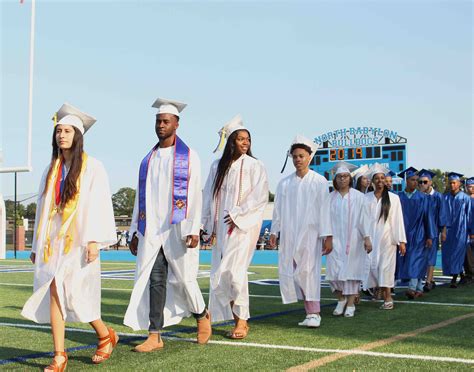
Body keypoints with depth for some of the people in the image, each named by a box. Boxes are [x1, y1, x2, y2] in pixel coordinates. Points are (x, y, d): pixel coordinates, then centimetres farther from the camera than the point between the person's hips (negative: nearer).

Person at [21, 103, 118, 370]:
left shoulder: (92, 167, -2)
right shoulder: (52, 170, 14)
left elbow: (100, 205, -8)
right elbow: (43, 207, 17)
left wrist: (94, 241, -16)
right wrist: (37, 245, 15)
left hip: (78, 241, -5)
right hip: (54, 241, 5)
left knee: (73, 295, -8)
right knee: (54, 294, -3)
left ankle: (106, 335, 17)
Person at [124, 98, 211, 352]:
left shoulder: (189, 157, 0)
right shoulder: (148, 159, 14)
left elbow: (195, 195, -5)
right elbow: (140, 198, 16)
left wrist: (194, 230, -13)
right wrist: (135, 231, 12)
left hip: (177, 230, -4)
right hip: (151, 231, 4)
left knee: (184, 279, 1)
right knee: (154, 280, -1)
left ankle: (201, 315, 29)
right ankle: (155, 337, 3)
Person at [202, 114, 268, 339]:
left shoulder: (253, 165, 0)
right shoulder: (217, 166, 11)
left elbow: (260, 196, -8)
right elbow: (208, 197, 13)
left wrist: (238, 215, -12)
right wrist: (208, 227, 9)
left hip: (243, 226, -5)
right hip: (221, 228, 5)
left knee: (234, 271, -13)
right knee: (219, 275, 2)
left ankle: (242, 321, -2)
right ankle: (238, 320, 12)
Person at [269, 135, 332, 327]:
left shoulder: (319, 182, 1)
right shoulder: (284, 183, 10)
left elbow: (324, 210, -2)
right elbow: (278, 209, 12)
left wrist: (327, 237, -6)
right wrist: (274, 232, 7)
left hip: (310, 234, -4)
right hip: (289, 235, 4)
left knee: (308, 271, -11)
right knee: (289, 272, 0)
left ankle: (314, 313, -8)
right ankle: (310, 310, 8)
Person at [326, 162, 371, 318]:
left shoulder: (358, 196, 0)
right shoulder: (330, 198, 6)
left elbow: (363, 217, -3)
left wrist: (367, 238, -9)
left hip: (352, 240, -2)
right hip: (335, 239, 2)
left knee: (351, 270, 0)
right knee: (334, 270, -5)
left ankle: (350, 304, 9)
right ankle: (341, 299, 17)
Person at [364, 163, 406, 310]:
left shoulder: (393, 198, 4)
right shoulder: (366, 198, 7)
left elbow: (398, 220, 1)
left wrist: (401, 241, -3)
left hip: (387, 237, -2)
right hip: (371, 237, 2)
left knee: (385, 266, -4)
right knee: (373, 265, -3)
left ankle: (387, 297, 1)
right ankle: (387, 296, 6)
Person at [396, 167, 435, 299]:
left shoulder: (422, 198, 1)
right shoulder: (399, 198, 3)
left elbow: (428, 217, 1)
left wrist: (430, 236, -4)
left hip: (418, 234, -2)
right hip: (404, 234, 2)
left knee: (416, 260, -13)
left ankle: (413, 288, -20)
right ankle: (419, 289, 13)